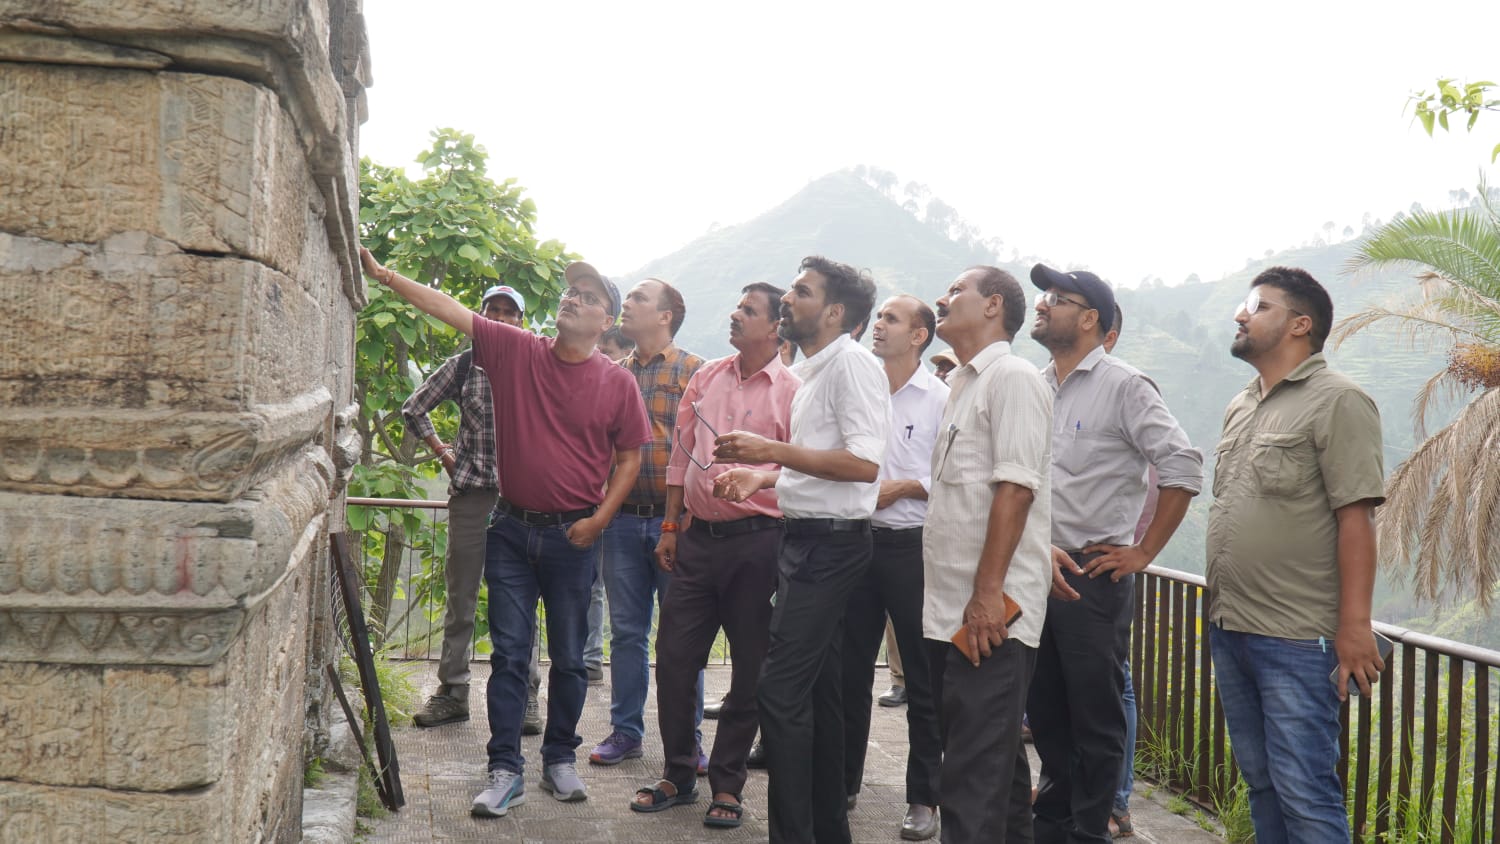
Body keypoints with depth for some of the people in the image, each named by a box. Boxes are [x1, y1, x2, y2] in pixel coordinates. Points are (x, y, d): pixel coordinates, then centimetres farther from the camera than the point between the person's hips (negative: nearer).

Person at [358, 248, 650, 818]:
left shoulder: (617, 383, -3)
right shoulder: (517, 352, -1)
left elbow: (630, 457, 4)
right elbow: (448, 309, -5)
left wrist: (599, 518, -6)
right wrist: (384, 275, -12)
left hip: (573, 536, 0)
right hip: (512, 529, 1)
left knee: (569, 657, 10)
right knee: (508, 653, 3)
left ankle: (560, 759, 27)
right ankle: (505, 771, 9)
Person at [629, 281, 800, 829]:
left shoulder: (790, 392, -6)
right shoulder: (706, 378, 10)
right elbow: (681, 456, 14)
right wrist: (670, 527, 13)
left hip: (757, 541, -5)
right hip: (698, 535, 5)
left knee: (750, 671, 5)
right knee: (674, 657, 7)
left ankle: (727, 785, 19)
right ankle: (678, 774, 23)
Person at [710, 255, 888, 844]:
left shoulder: (851, 364, -13)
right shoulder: (813, 370, 18)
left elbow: (865, 463, -24)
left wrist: (772, 450, -22)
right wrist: (761, 478, 14)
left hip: (829, 545, -10)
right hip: (808, 539, 10)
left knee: (781, 691, -12)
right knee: (819, 692, 15)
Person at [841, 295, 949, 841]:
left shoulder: (941, 398, -4)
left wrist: (903, 488, -14)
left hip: (913, 545, -4)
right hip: (857, 542, 4)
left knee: (922, 677, 3)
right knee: (851, 668, 11)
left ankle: (923, 798, 13)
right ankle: (843, 782, 24)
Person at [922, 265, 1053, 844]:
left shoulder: (1012, 377, -10)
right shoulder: (962, 384, 19)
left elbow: (1015, 488, -18)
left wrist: (987, 594, -22)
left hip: (990, 614, -9)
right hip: (950, 610, 9)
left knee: (974, 780, -8)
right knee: (991, 761, 17)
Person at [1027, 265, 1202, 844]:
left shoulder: (1123, 386, -7)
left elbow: (1183, 469, -12)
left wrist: (1143, 553, -11)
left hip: (1094, 577, -6)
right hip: (1035, 572, 6)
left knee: (1096, 716, 3)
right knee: (1045, 710, 15)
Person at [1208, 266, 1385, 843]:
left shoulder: (1336, 401, -8)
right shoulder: (1240, 407, 16)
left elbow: (1355, 519, -14)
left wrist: (1355, 625, -19)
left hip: (1296, 642, -8)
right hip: (1229, 631, 8)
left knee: (1304, 794, -5)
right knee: (1261, 782, 15)